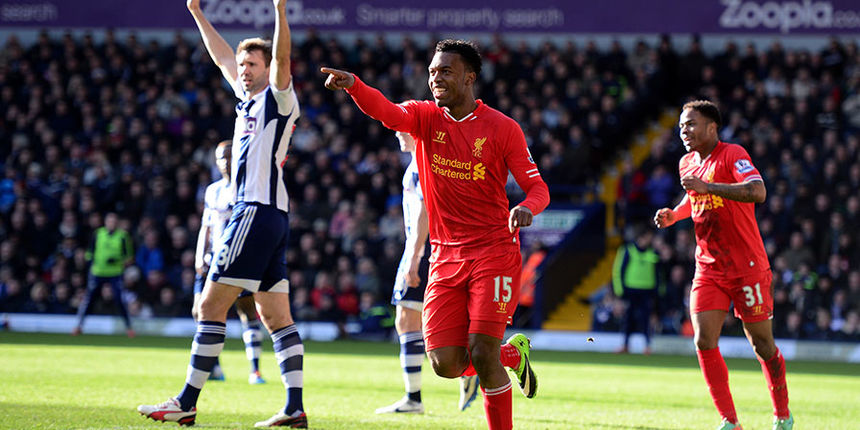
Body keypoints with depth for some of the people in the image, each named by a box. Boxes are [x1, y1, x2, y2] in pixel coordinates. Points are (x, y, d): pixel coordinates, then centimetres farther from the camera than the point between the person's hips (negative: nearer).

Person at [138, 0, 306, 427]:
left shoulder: (278, 99, -5)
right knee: (276, 316, 4)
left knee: (211, 306, -9)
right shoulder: (249, 98, 19)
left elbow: (282, 58, -23)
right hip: (260, 215, 10)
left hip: (257, 213, -10)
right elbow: (222, 56, 30)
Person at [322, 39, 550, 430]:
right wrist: (353, 86, -38)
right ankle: (512, 355, 26)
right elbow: (386, 112, -17)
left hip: (495, 254, -4)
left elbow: (537, 187, 0)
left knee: (482, 356, -15)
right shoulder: (426, 117, 4)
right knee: (446, 364, -5)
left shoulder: (503, 129, -4)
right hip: (445, 258, 4)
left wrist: (526, 208, -25)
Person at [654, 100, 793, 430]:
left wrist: (709, 187, -33)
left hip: (747, 267, -6)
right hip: (708, 269, 6)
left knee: (762, 345, 2)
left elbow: (758, 192, -29)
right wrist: (674, 215, 11)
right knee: (704, 342, -9)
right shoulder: (686, 164, 11)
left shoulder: (733, 155, -12)